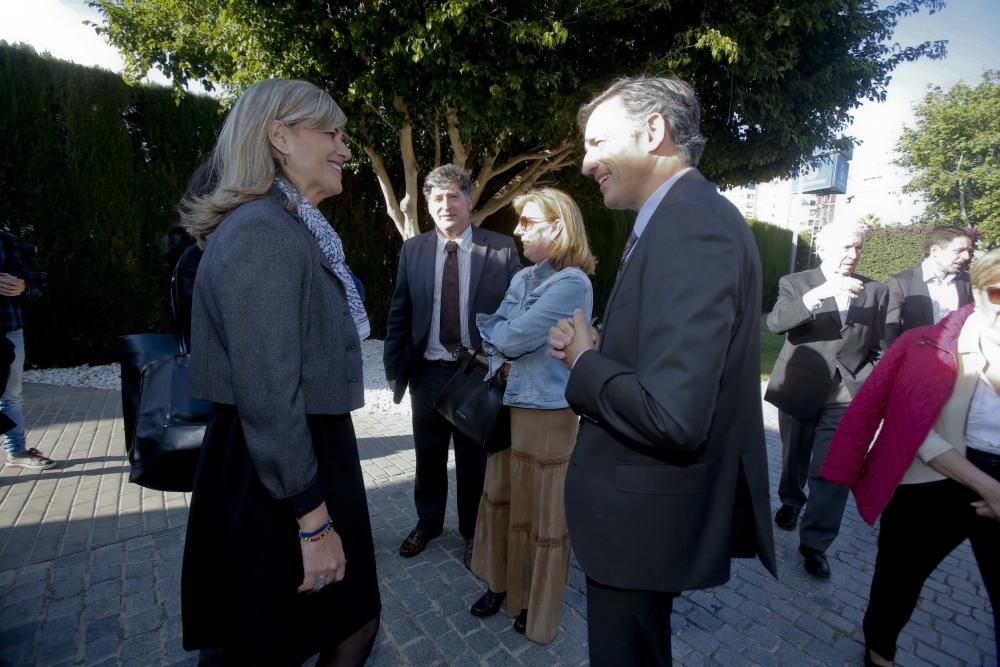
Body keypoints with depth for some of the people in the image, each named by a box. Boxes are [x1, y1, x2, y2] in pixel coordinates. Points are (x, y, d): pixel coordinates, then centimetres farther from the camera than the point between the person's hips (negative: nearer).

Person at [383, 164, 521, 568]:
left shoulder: (502, 249, -6)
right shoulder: (412, 250, 2)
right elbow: (399, 314, 5)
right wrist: (394, 367, 3)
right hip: (428, 373, 3)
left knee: (474, 459, 15)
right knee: (428, 457, 19)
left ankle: (472, 532, 38)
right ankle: (427, 523, 44)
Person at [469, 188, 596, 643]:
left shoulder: (572, 283, -17)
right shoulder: (522, 278, 9)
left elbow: (512, 336, -21)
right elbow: (495, 337, 5)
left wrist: (489, 326, -3)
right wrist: (503, 355, -14)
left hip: (547, 410, -7)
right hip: (508, 402, 8)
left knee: (540, 510, 10)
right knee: (501, 497, 18)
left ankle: (538, 606, 33)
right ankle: (503, 583, 40)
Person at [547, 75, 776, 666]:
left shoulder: (693, 225, -24)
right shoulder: (682, 218, 8)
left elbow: (672, 416, -32)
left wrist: (584, 363, -16)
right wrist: (594, 348, -3)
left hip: (645, 521, -9)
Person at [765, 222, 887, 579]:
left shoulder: (875, 290, 6)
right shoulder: (795, 283, -3)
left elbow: (877, 347, 10)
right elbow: (775, 322, -22)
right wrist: (820, 292, -32)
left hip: (847, 395, 1)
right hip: (800, 389, -1)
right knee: (794, 459, 17)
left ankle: (815, 543, 10)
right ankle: (791, 501, 45)